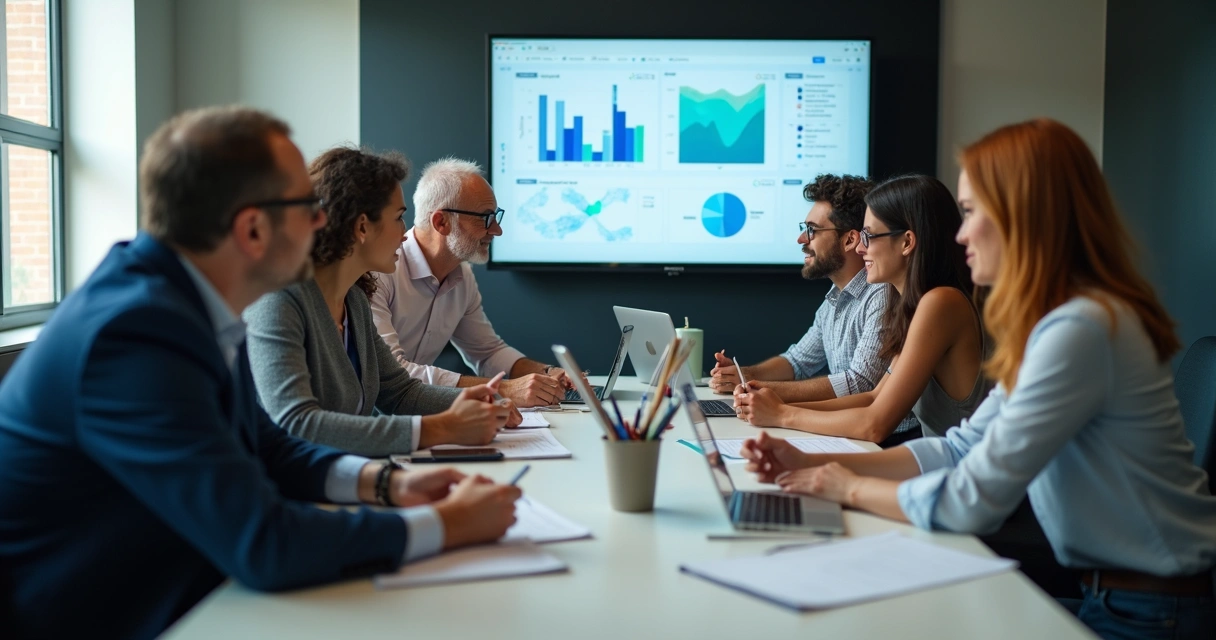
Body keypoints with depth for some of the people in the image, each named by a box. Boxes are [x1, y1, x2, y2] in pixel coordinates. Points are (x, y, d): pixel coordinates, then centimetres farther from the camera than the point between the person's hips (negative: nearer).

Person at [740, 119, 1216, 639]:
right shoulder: (1057, 321, 8)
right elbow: (962, 447, 8)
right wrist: (811, 465, 1)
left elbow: (971, 502, -24)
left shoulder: (1080, 331, -25)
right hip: (1105, 590, 8)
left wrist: (851, 489, -7)